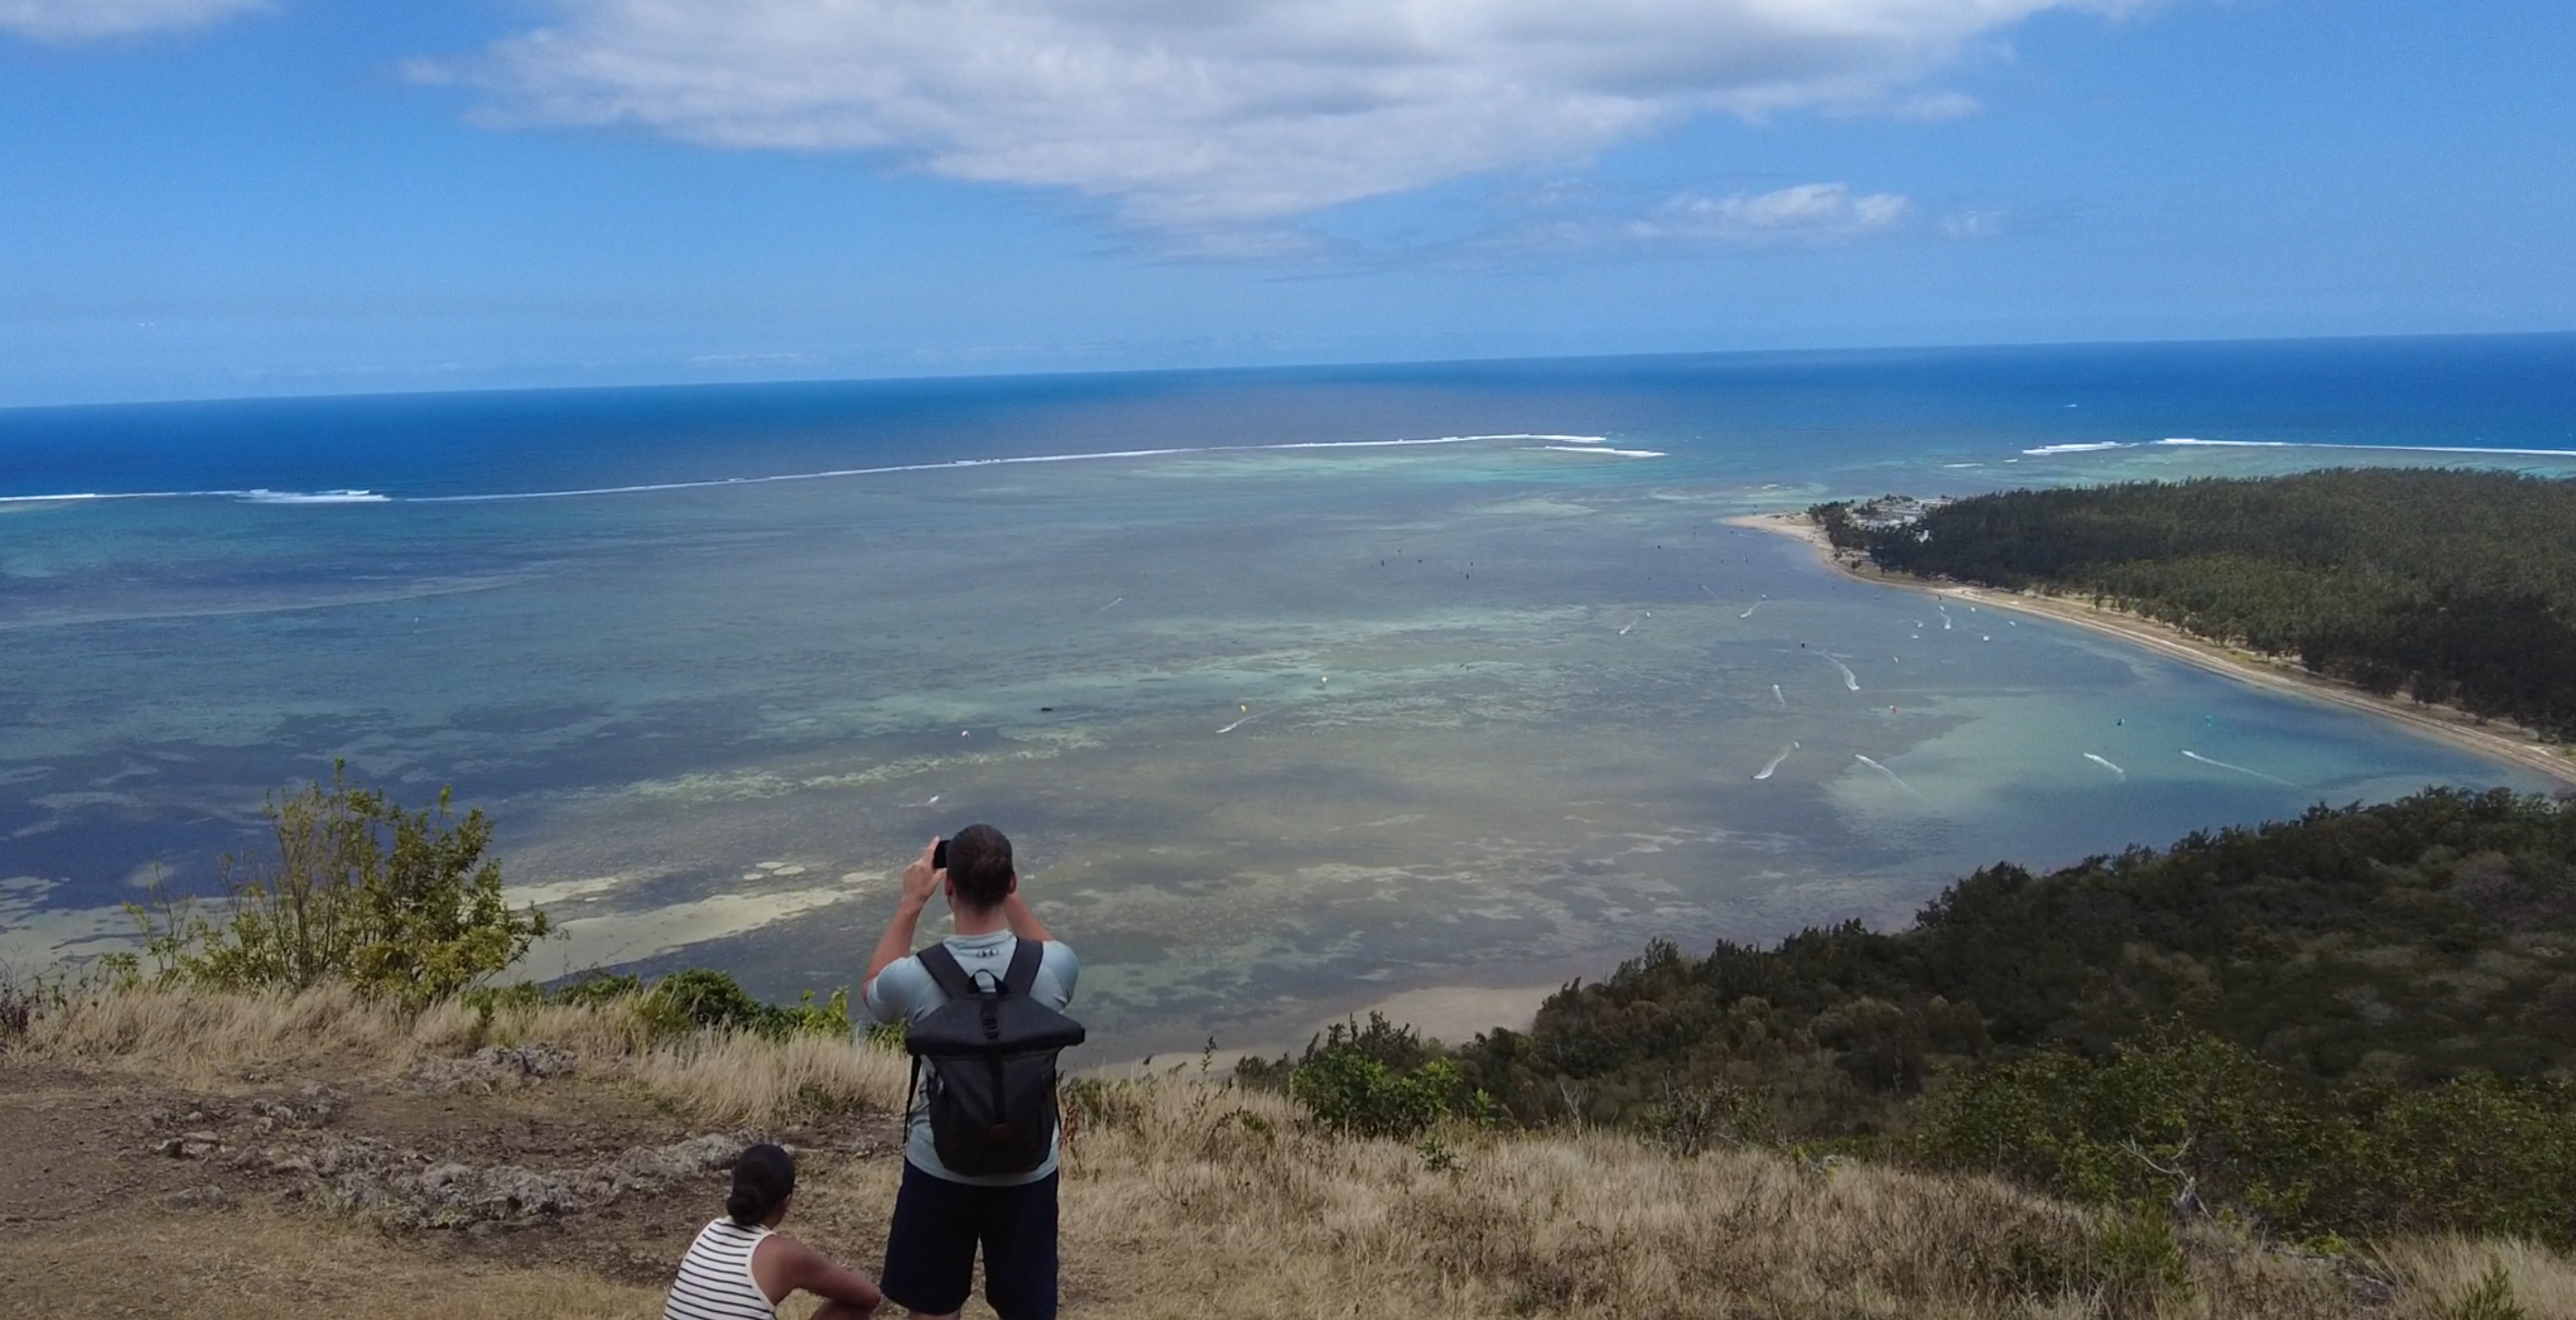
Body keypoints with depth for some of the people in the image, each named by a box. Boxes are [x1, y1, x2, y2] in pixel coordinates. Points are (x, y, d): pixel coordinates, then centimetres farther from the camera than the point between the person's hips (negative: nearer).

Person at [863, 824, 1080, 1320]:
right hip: (1027, 1169, 1)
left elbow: (872, 992, 6)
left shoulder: (916, 977, -21)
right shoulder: (1050, 968, -18)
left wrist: (910, 902, 5)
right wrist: (1011, 896, 7)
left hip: (940, 1169, -1)